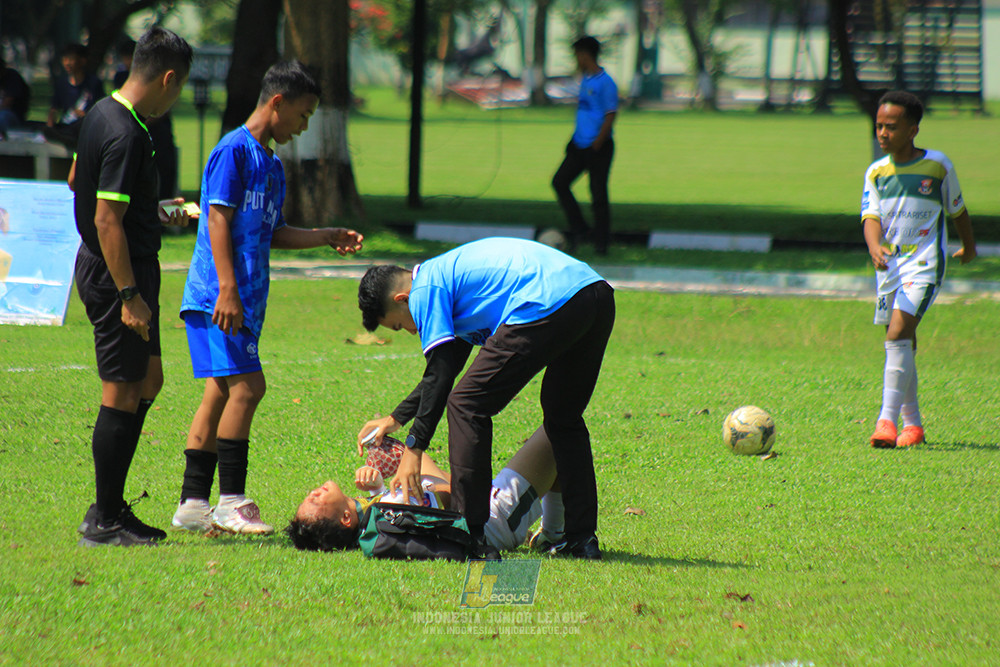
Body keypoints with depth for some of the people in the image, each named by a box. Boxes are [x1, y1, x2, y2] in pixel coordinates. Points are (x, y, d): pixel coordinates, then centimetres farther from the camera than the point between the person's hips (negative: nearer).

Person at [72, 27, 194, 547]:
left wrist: (154, 212, 31)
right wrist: (130, 296, -23)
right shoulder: (125, 136, -23)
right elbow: (108, 221, -25)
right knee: (123, 393, -3)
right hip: (118, 273, -10)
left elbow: (78, 182, 24)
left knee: (148, 379, 17)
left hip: (101, 268, 10)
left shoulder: (102, 114, 9)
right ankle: (105, 521, 3)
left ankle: (110, 507, 21)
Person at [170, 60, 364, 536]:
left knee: (221, 393, 7)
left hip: (245, 300, 9)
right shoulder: (235, 150, -8)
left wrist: (326, 238, 16)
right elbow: (219, 220, -14)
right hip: (219, 296, -9)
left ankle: (193, 504, 9)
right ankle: (231, 501, -11)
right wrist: (228, 289, -20)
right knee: (246, 385, -14)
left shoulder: (271, 164, 20)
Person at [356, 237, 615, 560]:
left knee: (467, 407, 1)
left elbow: (439, 376, 0)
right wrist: (395, 419, 46)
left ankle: (470, 536, -2)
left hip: (547, 304, -10)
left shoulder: (425, 290, 6)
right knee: (564, 419, 25)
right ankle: (582, 538, 20)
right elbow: (447, 368, 43)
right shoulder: (450, 271, 35)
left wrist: (413, 449, 3)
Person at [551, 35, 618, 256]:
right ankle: (578, 229, 11)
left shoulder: (605, 83, -13)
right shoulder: (585, 80, 14)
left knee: (598, 193, -3)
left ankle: (601, 242, 5)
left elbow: (610, 115, -16)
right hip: (580, 145, 9)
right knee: (560, 182, 4)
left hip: (598, 148, -9)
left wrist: (597, 143, -20)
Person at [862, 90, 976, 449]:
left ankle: (887, 420, -25)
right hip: (889, 267, 5)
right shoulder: (876, 172, 5)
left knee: (898, 335, -21)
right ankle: (912, 423, 26)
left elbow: (957, 210, 12)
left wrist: (969, 246, 25)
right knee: (902, 347, 12)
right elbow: (871, 217, -5)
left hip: (924, 265, -5)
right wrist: (875, 247, -27)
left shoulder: (937, 165, -3)